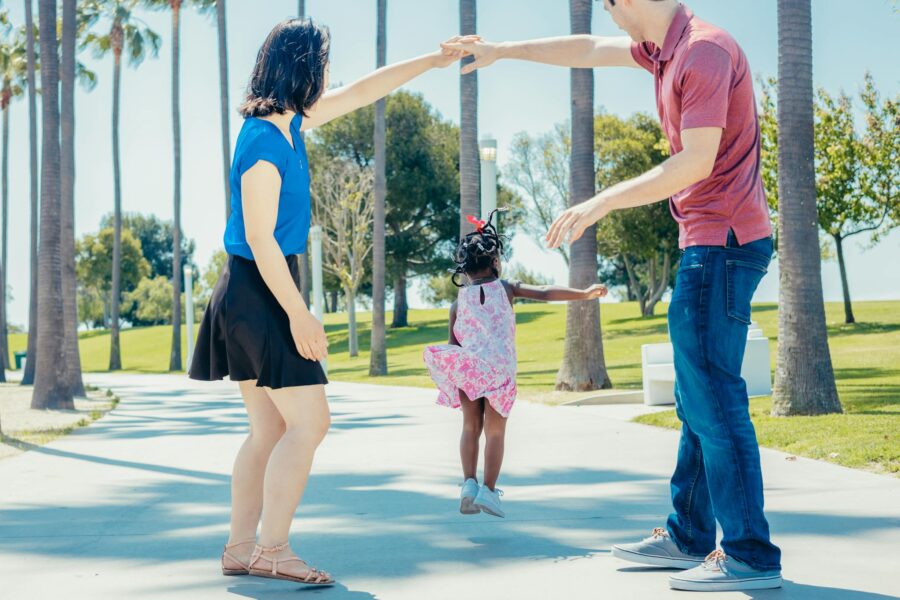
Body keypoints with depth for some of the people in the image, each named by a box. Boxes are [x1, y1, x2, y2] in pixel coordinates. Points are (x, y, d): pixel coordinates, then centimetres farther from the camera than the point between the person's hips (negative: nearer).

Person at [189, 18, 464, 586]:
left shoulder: (289, 122, 10)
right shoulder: (265, 141, -18)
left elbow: (361, 92, 22)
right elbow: (260, 239, -20)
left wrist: (434, 60, 26)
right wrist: (299, 315, -19)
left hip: (258, 294, 10)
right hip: (259, 291, -10)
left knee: (271, 429, 10)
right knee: (309, 421, -8)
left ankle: (241, 548, 14)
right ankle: (272, 549, -4)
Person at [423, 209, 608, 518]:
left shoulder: (458, 301, 5)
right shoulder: (507, 288, 0)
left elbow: (452, 343, 5)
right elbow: (545, 293, -9)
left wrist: (455, 372, 16)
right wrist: (584, 293, -11)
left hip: (465, 370, 2)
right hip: (499, 370, -2)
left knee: (470, 428, 12)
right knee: (495, 431, 5)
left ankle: (469, 482, -1)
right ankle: (488, 490, 1)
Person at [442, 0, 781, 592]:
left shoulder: (704, 50, -15)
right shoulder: (662, 48, 14)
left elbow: (697, 161, -20)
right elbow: (589, 50, 28)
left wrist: (602, 203, -15)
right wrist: (504, 51, 33)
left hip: (721, 241, -10)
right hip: (709, 242, 10)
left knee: (714, 396, -9)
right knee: (698, 401, 13)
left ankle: (751, 556, -3)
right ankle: (688, 537, 21)